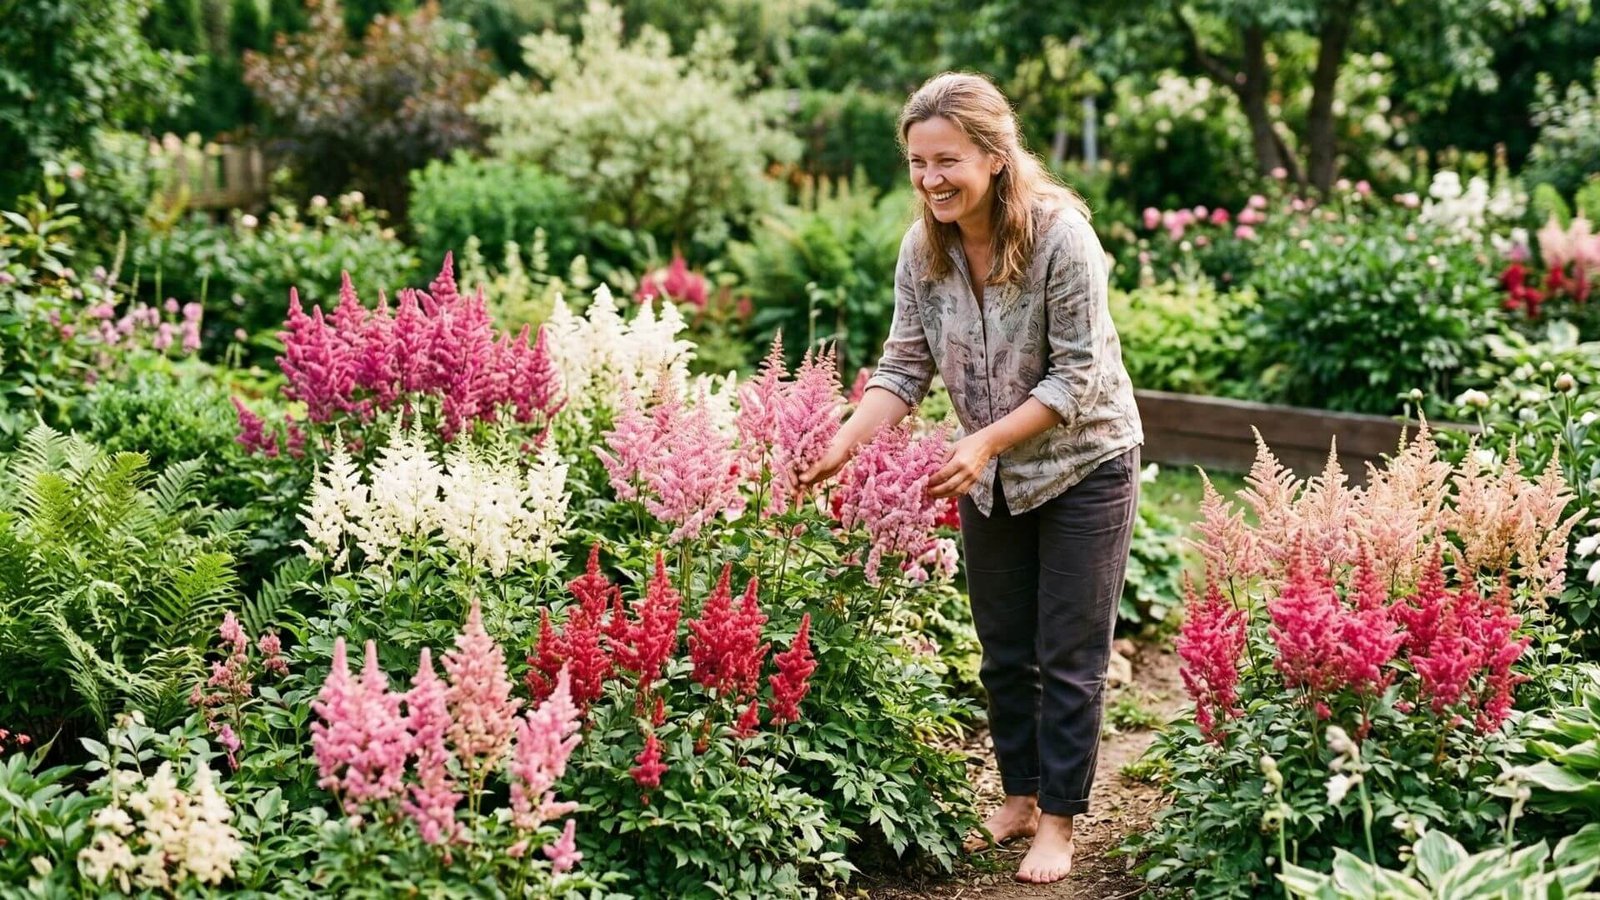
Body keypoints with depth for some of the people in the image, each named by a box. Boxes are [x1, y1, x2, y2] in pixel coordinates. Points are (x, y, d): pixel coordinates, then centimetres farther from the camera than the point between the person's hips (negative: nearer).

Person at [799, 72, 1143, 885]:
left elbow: (1076, 377, -23)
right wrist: (844, 445, -22)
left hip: (1083, 465, -5)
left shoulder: (1061, 236, -25)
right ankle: (1020, 796, 32)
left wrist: (984, 442, -30)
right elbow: (904, 368, -7)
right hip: (990, 476, 5)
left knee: (1069, 657, 3)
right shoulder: (923, 250, -10)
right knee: (1004, 652, 15)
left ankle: (1058, 822, 17)